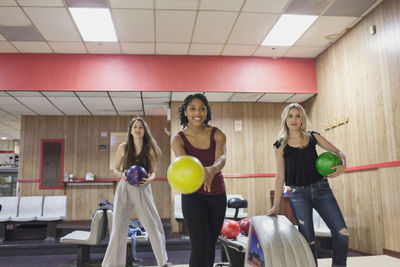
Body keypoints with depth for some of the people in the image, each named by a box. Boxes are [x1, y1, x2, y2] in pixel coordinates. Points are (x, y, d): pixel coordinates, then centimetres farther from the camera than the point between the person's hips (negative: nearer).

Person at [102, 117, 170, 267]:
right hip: (124, 189, 1)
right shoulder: (123, 147, 4)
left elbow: (153, 172, 8)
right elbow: (115, 169, 11)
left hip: (143, 189, 0)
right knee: (119, 228, 0)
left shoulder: (150, 149, 2)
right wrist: (121, 175, -12)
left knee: (154, 226, 0)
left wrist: (149, 178, -15)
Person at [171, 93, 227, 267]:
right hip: (193, 195, -2)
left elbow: (221, 158, -26)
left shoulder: (217, 134, -6)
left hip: (217, 195, 2)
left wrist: (212, 170, -50)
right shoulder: (178, 139, -9)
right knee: (200, 245, -13)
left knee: (211, 245, 12)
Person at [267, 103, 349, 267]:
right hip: (298, 194, -2)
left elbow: (337, 151, 13)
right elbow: (280, 177, 4)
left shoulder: (312, 137, 8)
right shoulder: (280, 145, 3)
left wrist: (343, 165, -10)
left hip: (321, 189, 2)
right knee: (308, 239, -1)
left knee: (342, 233, -5)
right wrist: (276, 206, 3)